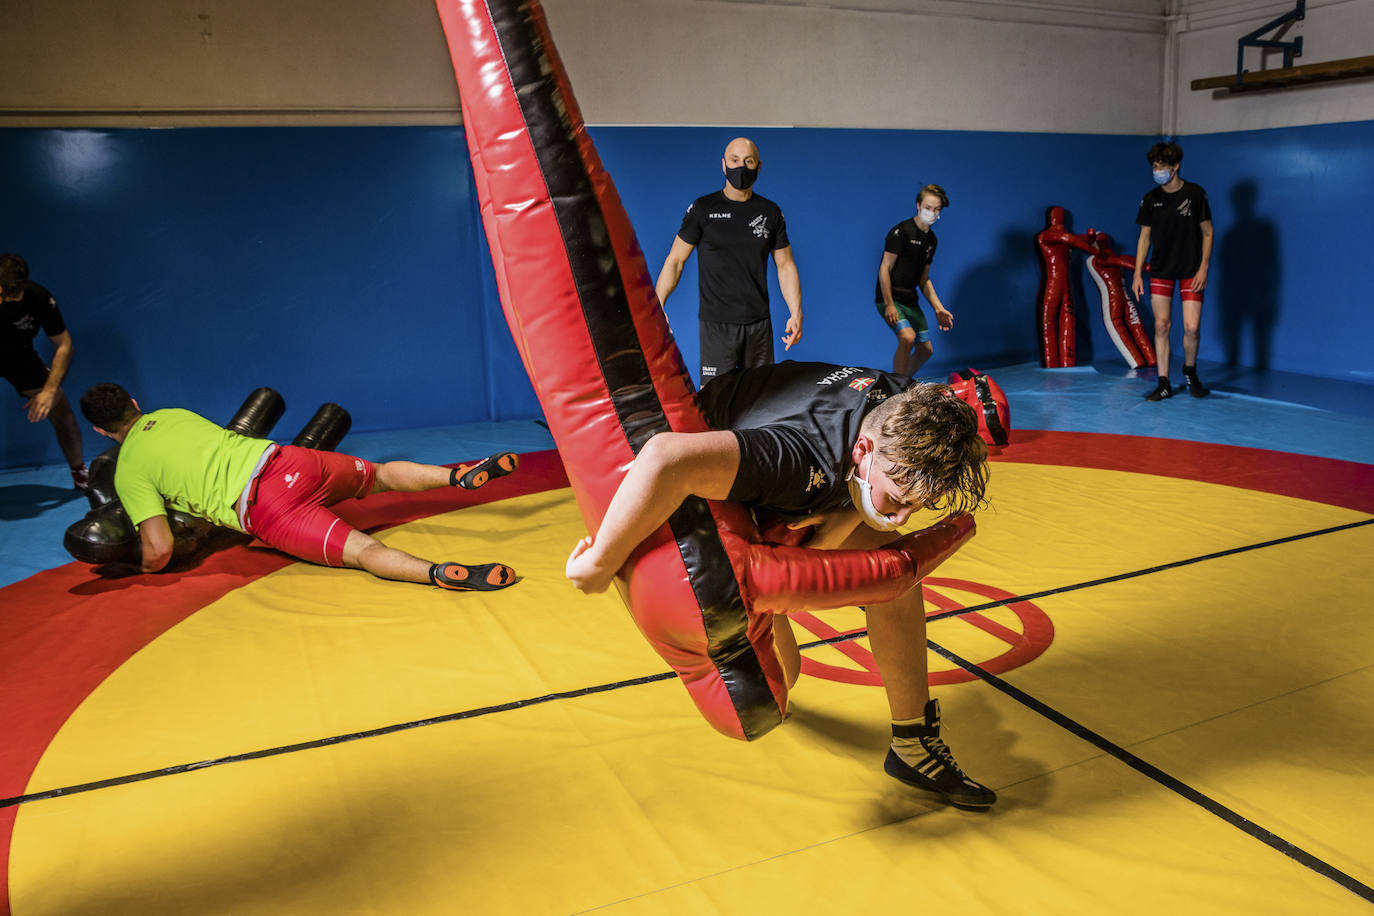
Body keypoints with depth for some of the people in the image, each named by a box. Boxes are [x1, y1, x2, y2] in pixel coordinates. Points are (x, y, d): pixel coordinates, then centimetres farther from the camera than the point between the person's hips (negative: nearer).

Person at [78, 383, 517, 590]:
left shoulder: (128, 474, 7)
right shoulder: (172, 414, 25)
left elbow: (160, 550, 0)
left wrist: (143, 569, 22)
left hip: (264, 511, -5)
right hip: (286, 459, 5)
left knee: (362, 550, -18)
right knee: (384, 474, 22)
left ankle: (440, 573, -45)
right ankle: (460, 475, -1)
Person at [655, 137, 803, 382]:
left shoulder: (771, 213, 9)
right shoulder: (703, 209, 1)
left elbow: (785, 265, 11)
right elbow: (675, 261, 1)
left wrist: (796, 314, -1)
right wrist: (657, 307, -11)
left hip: (759, 325, 3)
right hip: (716, 325, -3)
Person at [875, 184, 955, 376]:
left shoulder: (932, 239, 13)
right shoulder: (901, 231, -11)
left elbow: (924, 280, 18)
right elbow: (885, 269, -15)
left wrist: (939, 309, 9)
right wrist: (889, 305, -22)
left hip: (911, 301, 8)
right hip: (890, 298, -8)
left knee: (926, 349, 8)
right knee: (907, 337, -28)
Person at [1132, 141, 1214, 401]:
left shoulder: (1195, 194, -5)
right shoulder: (1150, 200, 2)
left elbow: (1207, 232, -1)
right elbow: (1144, 238, 6)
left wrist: (1203, 268, -9)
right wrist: (1137, 273, 0)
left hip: (1191, 271, -2)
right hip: (1160, 270, 2)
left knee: (1192, 327, -7)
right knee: (1162, 325, -1)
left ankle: (1190, 371, 21)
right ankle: (1164, 384, 6)